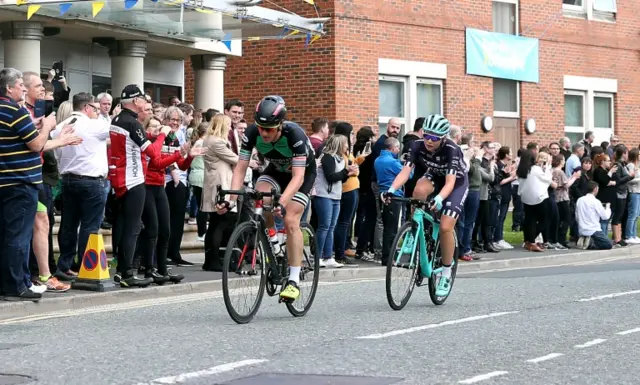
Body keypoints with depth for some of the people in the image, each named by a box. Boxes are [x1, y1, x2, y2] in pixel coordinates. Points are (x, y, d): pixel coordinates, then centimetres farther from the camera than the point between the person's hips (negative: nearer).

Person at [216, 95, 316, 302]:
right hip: (276, 169, 4)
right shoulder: (252, 133, -27)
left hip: (303, 172, -4)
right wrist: (232, 200, -37)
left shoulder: (295, 134, -38)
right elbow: (240, 168, -24)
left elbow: (298, 176, -41)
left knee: (290, 221, -20)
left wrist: (282, 203, -56)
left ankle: (294, 281, -14)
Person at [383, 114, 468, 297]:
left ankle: (446, 274, 1)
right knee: (419, 189, -34)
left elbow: (450, 182, -41)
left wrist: (439, 199, -60)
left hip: (456, 183, -3)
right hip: (434, 177, 4)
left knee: (445, 227, -18)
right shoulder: (418, 146, -23)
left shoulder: (451, 150, -33)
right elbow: (405, 171, -29)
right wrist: (392, 189, -47)